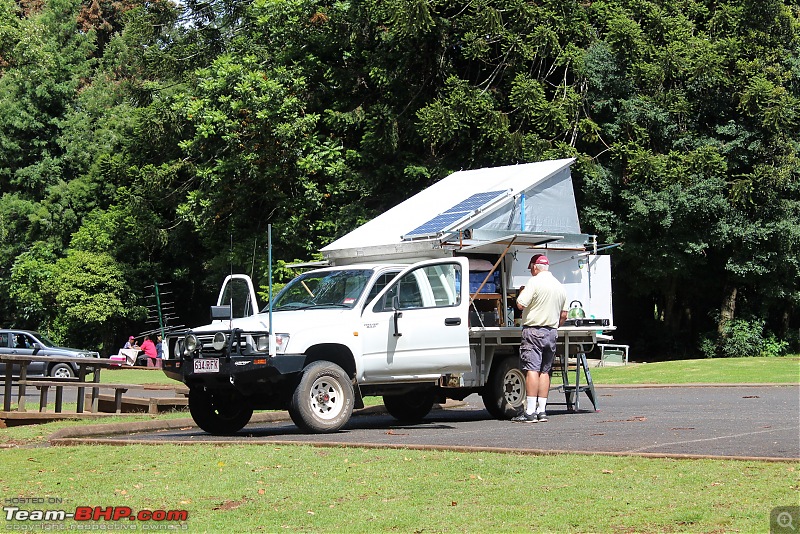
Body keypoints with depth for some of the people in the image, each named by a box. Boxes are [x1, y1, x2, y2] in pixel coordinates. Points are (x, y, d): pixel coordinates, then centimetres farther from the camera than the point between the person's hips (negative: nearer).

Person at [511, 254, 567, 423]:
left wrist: (522, 292, 5)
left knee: (532, 370, -11)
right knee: (545, 371, 10)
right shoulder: (560, 286, 14)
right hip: (551, 332, 7)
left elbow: (520, 304, -15)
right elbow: (563, 315, 15)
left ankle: (530, 412, -15)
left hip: (533, 331, -7)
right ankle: (542, 410, 9)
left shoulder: (535, 282, -8)